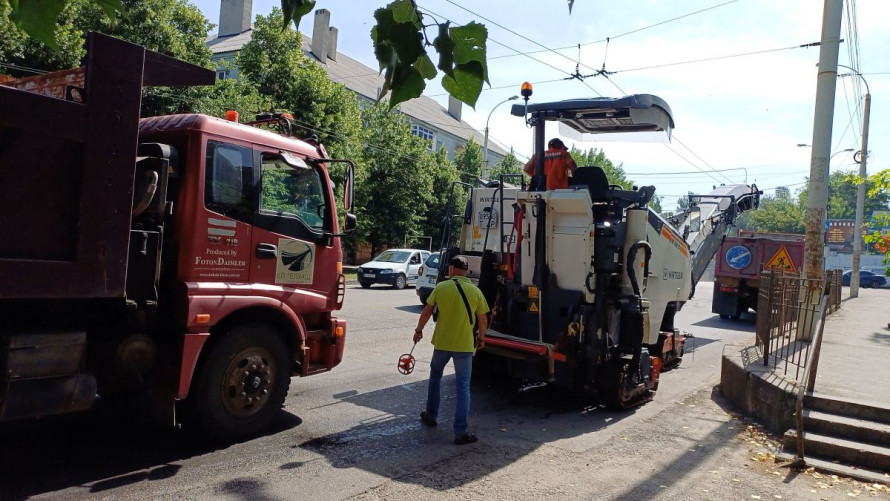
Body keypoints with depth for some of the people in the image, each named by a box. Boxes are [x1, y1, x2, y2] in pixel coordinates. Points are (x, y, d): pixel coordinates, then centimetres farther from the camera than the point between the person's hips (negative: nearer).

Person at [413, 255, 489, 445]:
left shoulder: (441, 287, -6)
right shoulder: (475, 291, -5)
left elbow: (426, 311, -3)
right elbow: (483, 320, 1)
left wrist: (418, 331, 13)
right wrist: (481, 338, 18)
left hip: (441, 342, 1)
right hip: (464, 345, -1)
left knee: (435, 376, 25)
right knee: (463, 387, 3)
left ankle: (431, 415, 37)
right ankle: (461, 432, -2)